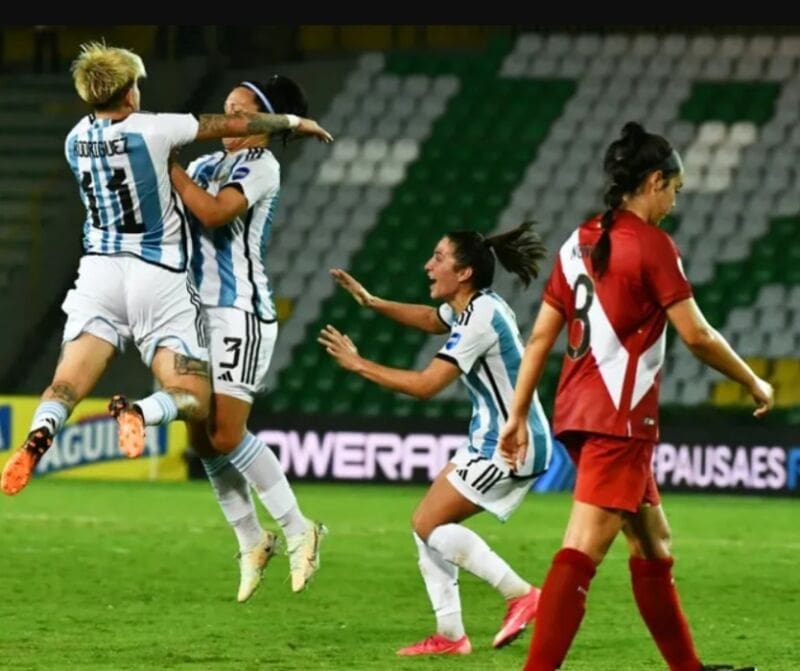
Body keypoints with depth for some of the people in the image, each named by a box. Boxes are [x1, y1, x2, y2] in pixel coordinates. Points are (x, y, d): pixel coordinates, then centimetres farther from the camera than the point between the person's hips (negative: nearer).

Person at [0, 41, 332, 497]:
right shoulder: (151, 130, -9)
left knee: (68, 384, -4)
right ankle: (140, 412, -34)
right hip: (157, 278, -4)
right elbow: (234, 125, 0)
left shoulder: (77, 139, 5)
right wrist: (292, 121, 13)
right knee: (193, 402, -1)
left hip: (99, 272, 4)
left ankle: (42, 430, -37)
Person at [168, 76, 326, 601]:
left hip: (241, 311, -8)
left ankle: (299, 531, 1)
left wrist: (170, 169, -17)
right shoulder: (207, 164, 14)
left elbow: (214, 212, -23)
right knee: (202, 437, 5)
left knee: (226, 435, -13)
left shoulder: (261, 165, -9)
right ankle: (252, 542, 19)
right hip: (200, 309, 8)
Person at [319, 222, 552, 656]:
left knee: (430, 524, -10)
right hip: (492, 441, 10)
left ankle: (520, 595, -8)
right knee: (428, 525, 8)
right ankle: (450, 635, 10)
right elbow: (431, 319, 32)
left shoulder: (481, 318, -22)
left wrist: (358, 364, -16)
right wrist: (371, 302, 19)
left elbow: (426, 384, -25)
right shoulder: (474, 307, 8)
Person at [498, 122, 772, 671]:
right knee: (583, 550, -15)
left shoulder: (580, 242, 12)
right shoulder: (651, 244, -8)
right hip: (620, 419, -9)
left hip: (579, 413, 9)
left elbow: (540, 337, 12)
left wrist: (517, 415, 15)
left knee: (653, 543, 19)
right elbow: (697, 336, -9)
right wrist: (754, 384, 4)